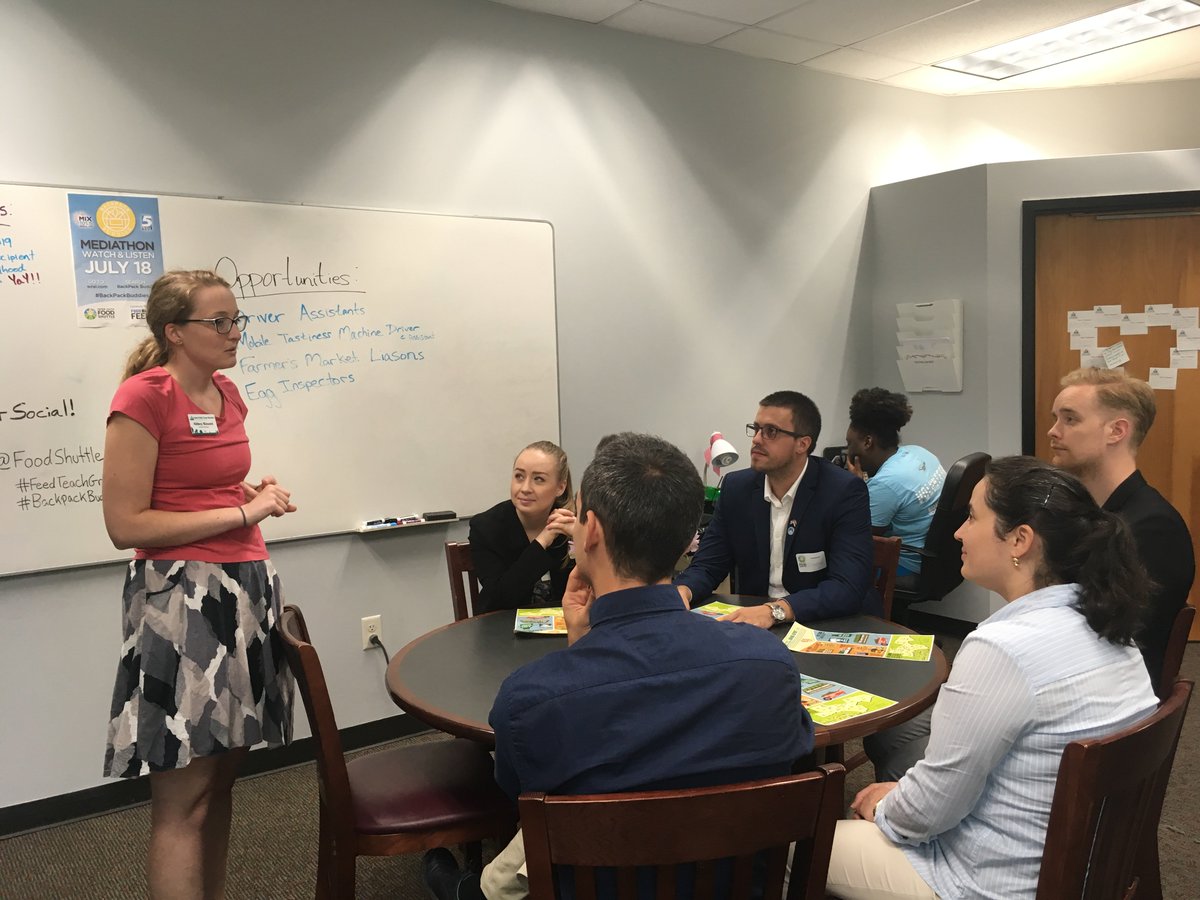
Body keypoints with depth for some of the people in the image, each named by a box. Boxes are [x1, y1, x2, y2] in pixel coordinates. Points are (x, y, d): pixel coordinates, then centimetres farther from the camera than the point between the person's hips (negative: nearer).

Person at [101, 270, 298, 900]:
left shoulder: (227, 394, 11)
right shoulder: (143, 397, -12)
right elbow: (125, 525, -15)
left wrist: (256, 493, 5)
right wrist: (243, 511, -15)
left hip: (245, 587, 8)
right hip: (179, 594, -7)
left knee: (222, 774, 15)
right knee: (182, 798, 0)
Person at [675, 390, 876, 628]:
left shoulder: (845, 492, -10)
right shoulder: (736, 487, 4)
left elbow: (848, 587, -18)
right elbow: (707, 565, 6)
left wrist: (776, 610, -32)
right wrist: (682, 590, -17)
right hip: (755, 625, 3)